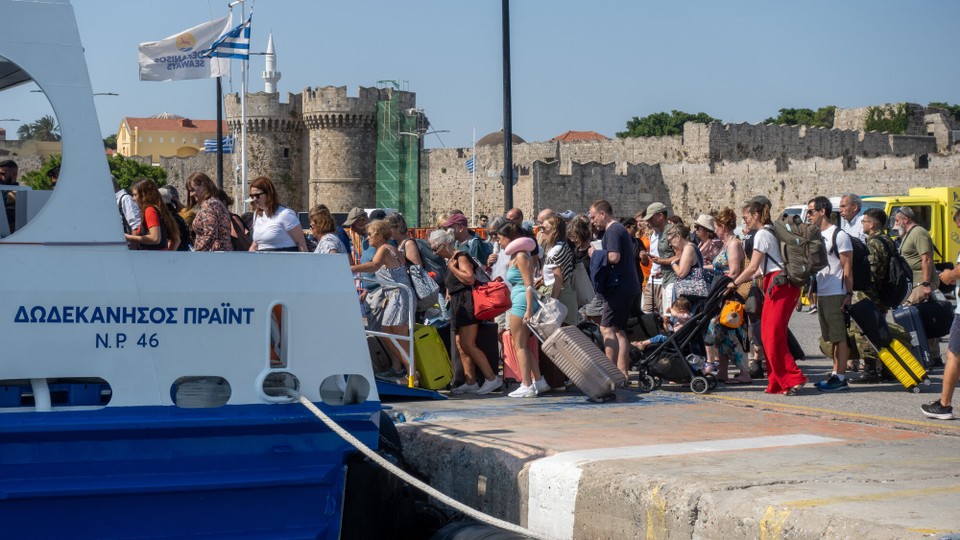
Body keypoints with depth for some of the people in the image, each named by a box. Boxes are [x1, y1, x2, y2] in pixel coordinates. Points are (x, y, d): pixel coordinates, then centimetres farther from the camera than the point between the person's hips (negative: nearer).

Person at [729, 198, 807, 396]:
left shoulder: (761, 234, -7)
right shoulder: (771, 232, 22)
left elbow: (753, 267, -10)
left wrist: (734, 284, 0)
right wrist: (740, 280, 19)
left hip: (779, 285, -9)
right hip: (787, 285, 9)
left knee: (772, 336, -10)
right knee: (768, 335, 7)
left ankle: (793, 378, -14)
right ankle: (777, 382, 6)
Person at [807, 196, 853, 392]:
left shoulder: (838, 236, -9)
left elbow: (847, 267, -11)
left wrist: (849, 293, -16)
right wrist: (812, 289, 15)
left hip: (836, 294, -9)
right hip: (821, 294, 9)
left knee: (840, 336, -6)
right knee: (832, 338, 12)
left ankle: (841, 378, -6)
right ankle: (836, 374, 17)